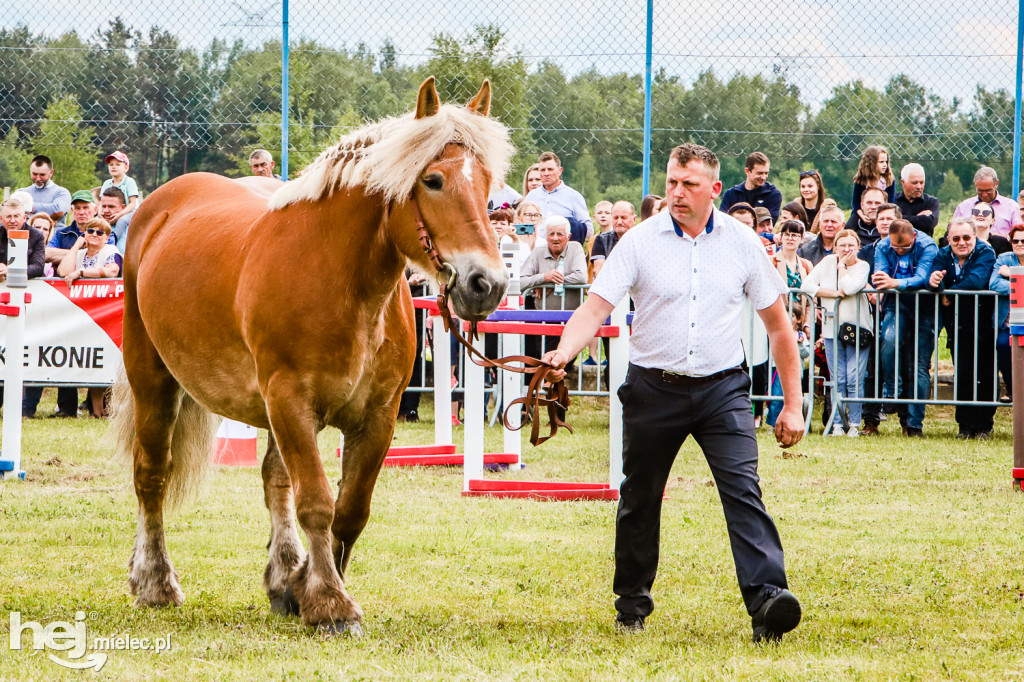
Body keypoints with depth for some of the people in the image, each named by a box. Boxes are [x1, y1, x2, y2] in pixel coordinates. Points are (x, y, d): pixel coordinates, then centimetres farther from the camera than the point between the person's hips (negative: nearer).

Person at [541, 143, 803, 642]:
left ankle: (767, 599, -27)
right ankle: (632, 603, 29)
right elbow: (596, 306, -10)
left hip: (722, 389, 0)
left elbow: (778, 324, 7)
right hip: (654, 389, 1)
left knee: (742, 489, -17)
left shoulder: (742, 243, 0)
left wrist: (792, 405, 5)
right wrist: (564, 352, -32)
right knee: (640, 498, 12)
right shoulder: (640, 242, -4)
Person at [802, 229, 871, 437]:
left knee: (854, 379, -6)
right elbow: (807, 285, -3)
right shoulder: (828, 262, 7)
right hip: (832, 329, 2)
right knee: (837, 379, 0)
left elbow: (849, 287, -20)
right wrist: (835, 293, -10)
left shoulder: (862, 266, -1)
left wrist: (842, 266, -6)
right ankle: (837, 424, 5)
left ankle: (854, 424, 1)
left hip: (857, 327, -2)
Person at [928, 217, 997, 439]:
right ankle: (965, 426, 8)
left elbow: (976, 281, -25)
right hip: (957, 326, 3)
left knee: (985, 376, -2)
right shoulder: (944, 256, 4)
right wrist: (934, 280, -38)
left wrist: (949, 294, -19)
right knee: (962, 375, 0)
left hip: (984, 323, -3)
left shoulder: (986, 253, -9)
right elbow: (935, 274, -14)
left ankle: (984, 426, 7)